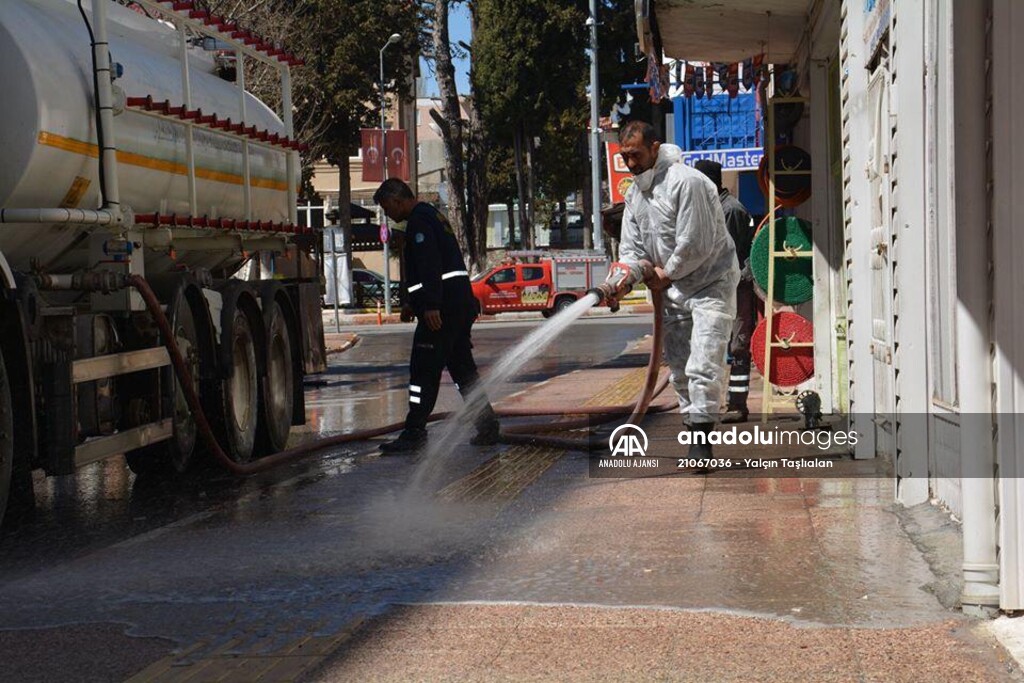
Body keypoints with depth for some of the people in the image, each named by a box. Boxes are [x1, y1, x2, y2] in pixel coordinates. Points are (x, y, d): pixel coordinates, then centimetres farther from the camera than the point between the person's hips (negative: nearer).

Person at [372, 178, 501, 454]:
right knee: (462, 366, 13)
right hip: (461, 303, 10)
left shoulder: (418, 221, -10)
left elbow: (429, 265, -22)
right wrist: (411, 302, 31)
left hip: (440, 309, -10)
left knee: (424, 370, -7)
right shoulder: (432, 215, 22)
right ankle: (487, 427, 13)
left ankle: (414, 433, -6)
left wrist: (431, 305, -26)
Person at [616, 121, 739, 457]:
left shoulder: (686, 181, -20)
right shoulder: (635, 193, 8)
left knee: (702, 366, -16)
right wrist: (624, 274, -15)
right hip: (673, 290, 9)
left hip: (711, 283, -9)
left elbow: (696, 244, -23)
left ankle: (701, 440, -14)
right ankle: (697, 437, 21)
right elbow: (632, 246, 6)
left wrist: (666, 273, -11)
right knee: (679, 369, 11)